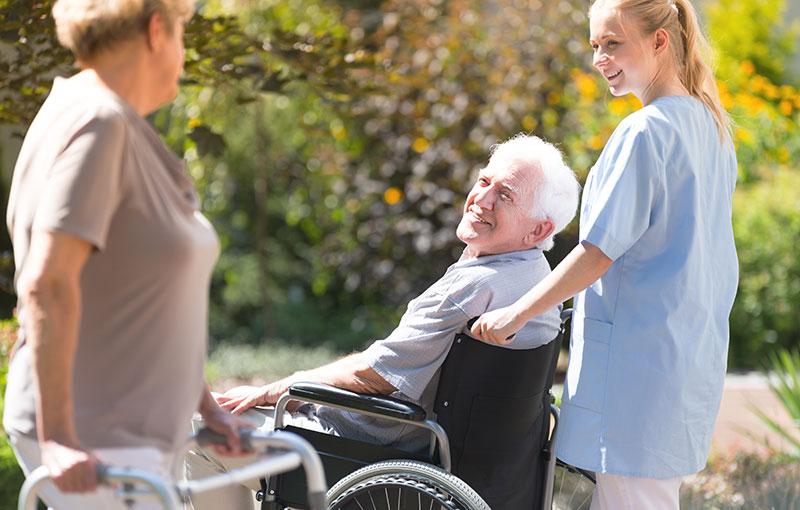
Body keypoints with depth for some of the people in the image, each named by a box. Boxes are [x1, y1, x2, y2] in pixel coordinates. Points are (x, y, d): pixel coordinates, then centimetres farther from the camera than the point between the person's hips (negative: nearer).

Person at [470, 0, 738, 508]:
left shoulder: (644, 132, -15)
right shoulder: (711, 127, 12)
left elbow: (600, 251, -17)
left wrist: (516, 313, -11)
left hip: (639, 349, -9)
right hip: (695, 350, 9)